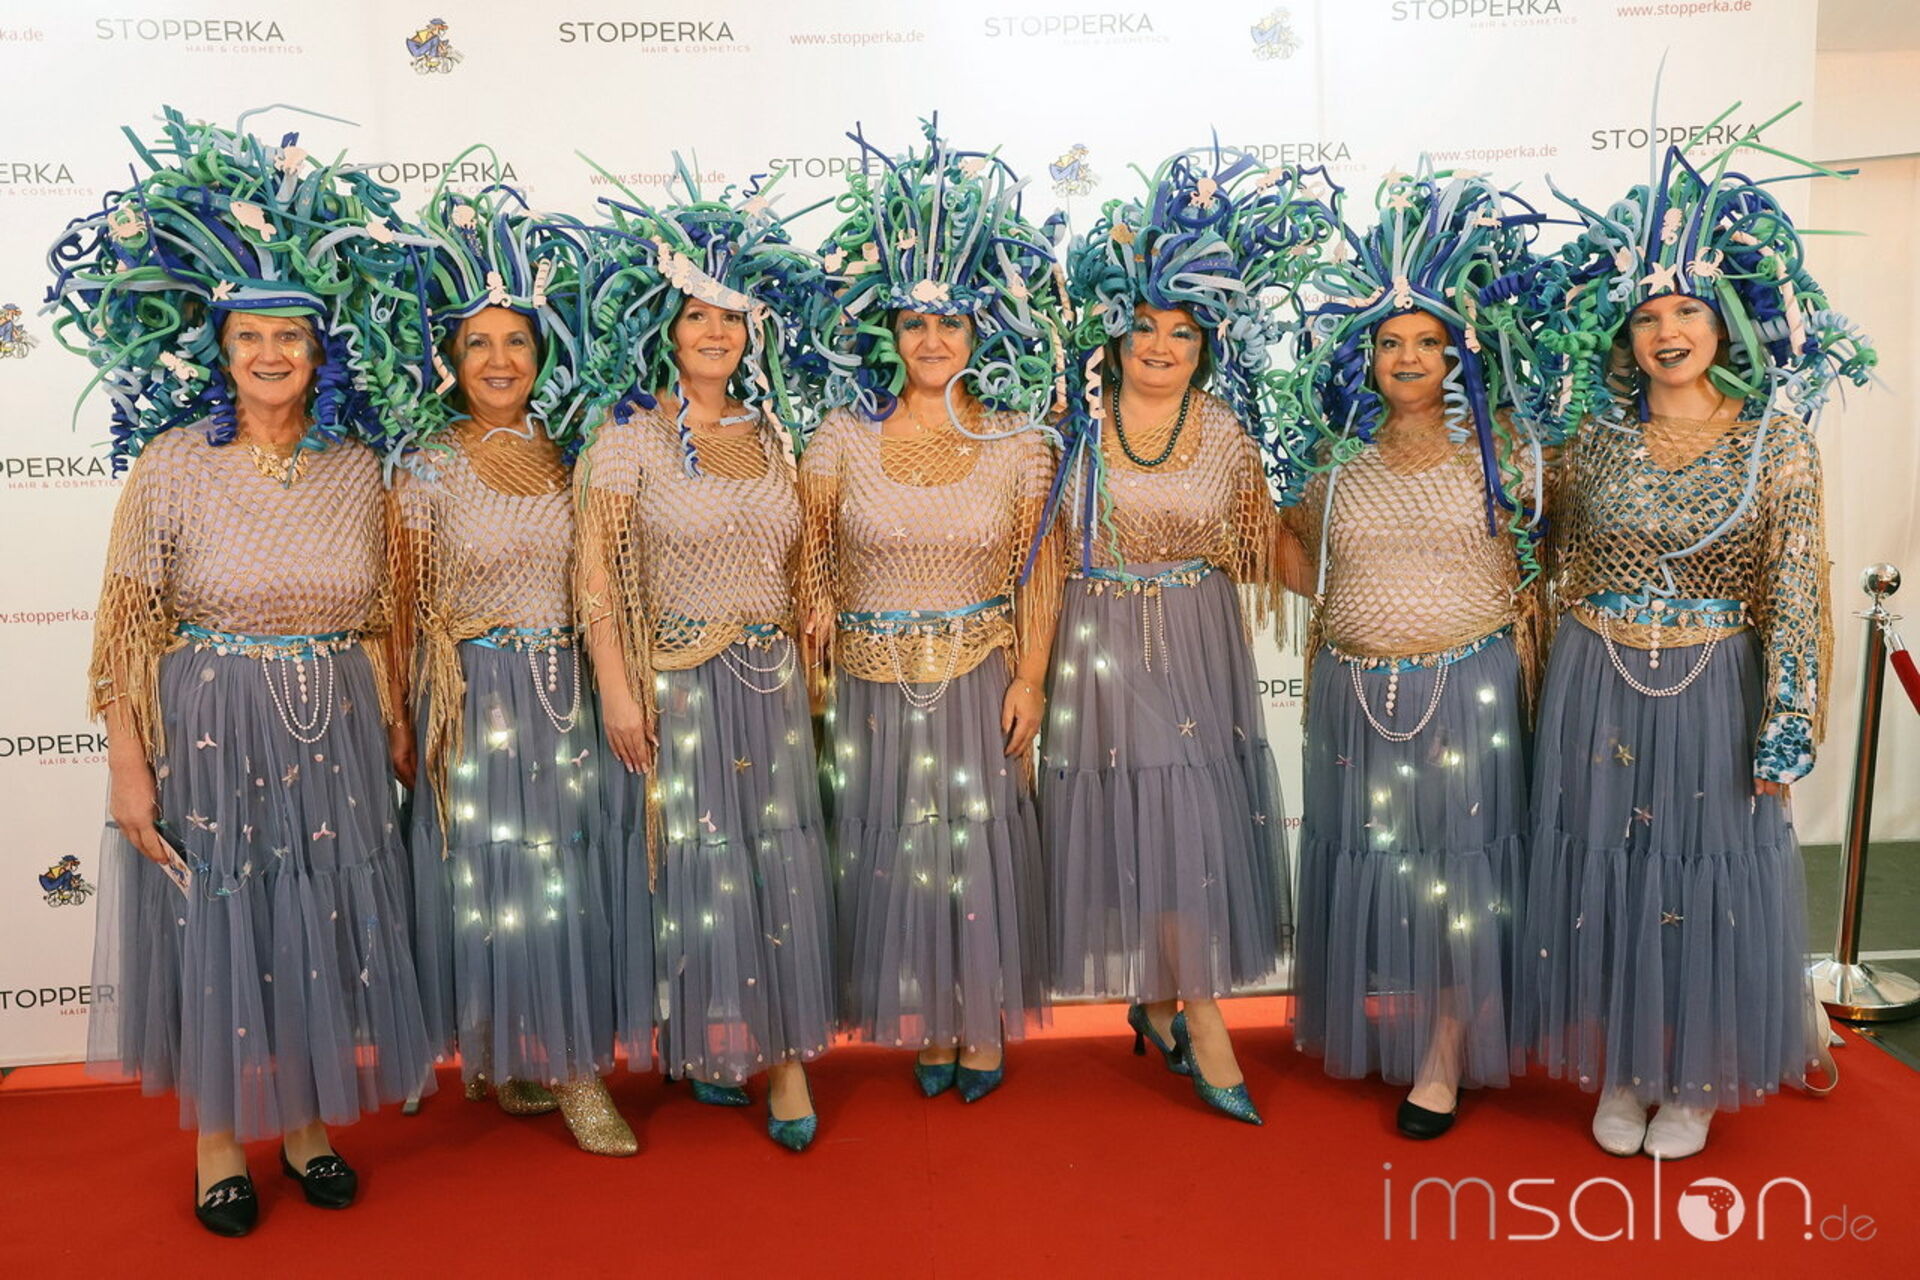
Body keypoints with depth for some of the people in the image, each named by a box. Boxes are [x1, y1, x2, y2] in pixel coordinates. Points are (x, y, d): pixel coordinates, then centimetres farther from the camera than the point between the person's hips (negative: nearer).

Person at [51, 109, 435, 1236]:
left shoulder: (356, 464, 3)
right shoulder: (171, 460, -6)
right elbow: (128, 623, -7)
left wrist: (394, 725, 8)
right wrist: (129, 765, -10)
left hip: (334, 731, 3)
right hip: (207, 730, -2)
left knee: (324, 929, 11)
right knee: (212, 932, 8)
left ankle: (308, 1124, 30)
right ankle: (219, 1145, 27)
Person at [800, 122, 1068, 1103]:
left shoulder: (1015, 443, -1)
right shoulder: (845, 435, -2)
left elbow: (1037, 573, 1)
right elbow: (811, 557, 1)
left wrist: (1030, 678, -4)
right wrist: (818, 623, -11)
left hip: (981, 677, 0)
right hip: (875, 681, 1)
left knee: (982, 848, 7)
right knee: (894, 848, 9)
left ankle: (986, 1025, 25)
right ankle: (925, 1024, 27)